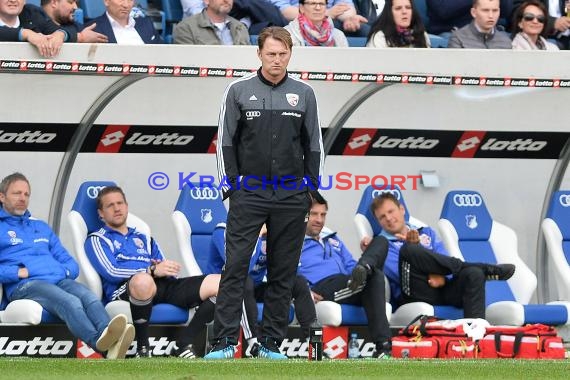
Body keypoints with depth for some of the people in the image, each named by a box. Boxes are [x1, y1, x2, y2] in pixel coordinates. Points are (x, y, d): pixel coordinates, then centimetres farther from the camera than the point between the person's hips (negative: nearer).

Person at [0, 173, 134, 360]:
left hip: (60, 280, 5)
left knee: (90, 298, -31)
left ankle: (111, 345, -60)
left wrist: (63, 270, 7)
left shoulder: (41, 227, 33)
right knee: (70, 302, -37)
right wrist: (19, 272, -10)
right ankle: (99, 341, -65)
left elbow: (71, 264, 30)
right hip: (25, 285, -5)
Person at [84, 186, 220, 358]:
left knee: (219, 283, -15)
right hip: (124, 291, -6)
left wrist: (167, 269, -1)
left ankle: (183, 345, -13)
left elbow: (168, 271, 25)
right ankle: (143, 349, -26)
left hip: (162, 287, 6)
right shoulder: (97, 239, 17)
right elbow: (111, 272, -2)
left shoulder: (144, 240, 35)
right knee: (143, 280, -45)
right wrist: (152, 271, -10)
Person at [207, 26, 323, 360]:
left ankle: (271, 343, 10)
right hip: (249, 192, -2)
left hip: (291, 196, 2)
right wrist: (231, 185, -2)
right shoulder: (239, 91, 1)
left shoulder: (304, 94, 5)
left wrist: (311, 189, 4)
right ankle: (225, 341, -9)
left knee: (283, 272, 4)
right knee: (236, 266, -8)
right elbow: (226, 141, 4)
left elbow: (314, 145, 9)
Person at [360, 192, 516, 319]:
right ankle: (486, 269, -21)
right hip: (415, 295, -3)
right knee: (409, 250, -30)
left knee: (473, 274, -27)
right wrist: (414, 246, -14)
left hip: (442, 289, 4)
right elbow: (402, 274, -2)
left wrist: (442, 276, -10)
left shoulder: (426, 233, 29)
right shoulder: (382, 244, 16)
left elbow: (444, 261, 12)